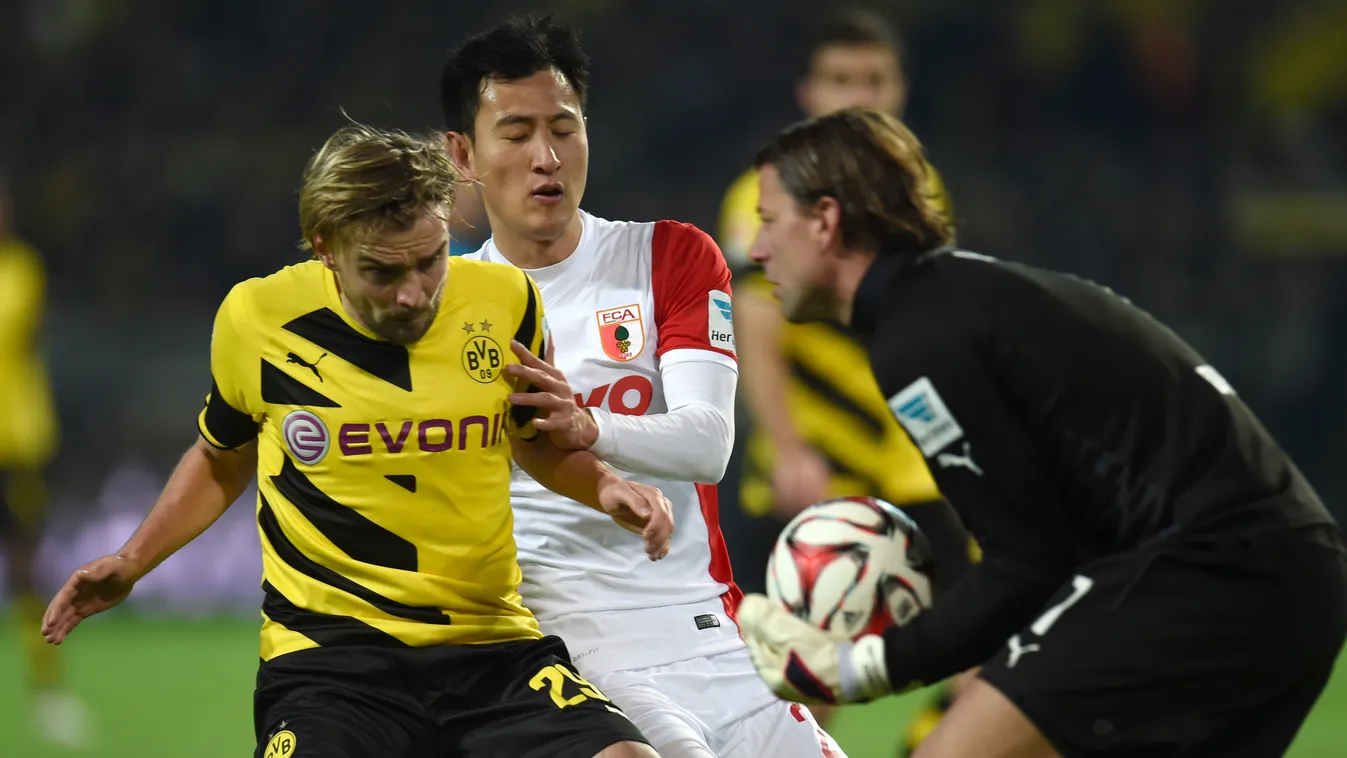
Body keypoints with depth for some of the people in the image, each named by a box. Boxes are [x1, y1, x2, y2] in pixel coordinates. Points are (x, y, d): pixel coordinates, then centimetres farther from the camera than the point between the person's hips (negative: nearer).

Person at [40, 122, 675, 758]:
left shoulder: (506, 302, 1)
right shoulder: (256, 319, -1)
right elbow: (222, 460, 21)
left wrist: (604, 487, 3)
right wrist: (133, 561, 11)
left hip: (492, 645, 2)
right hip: (326, 652, -1)